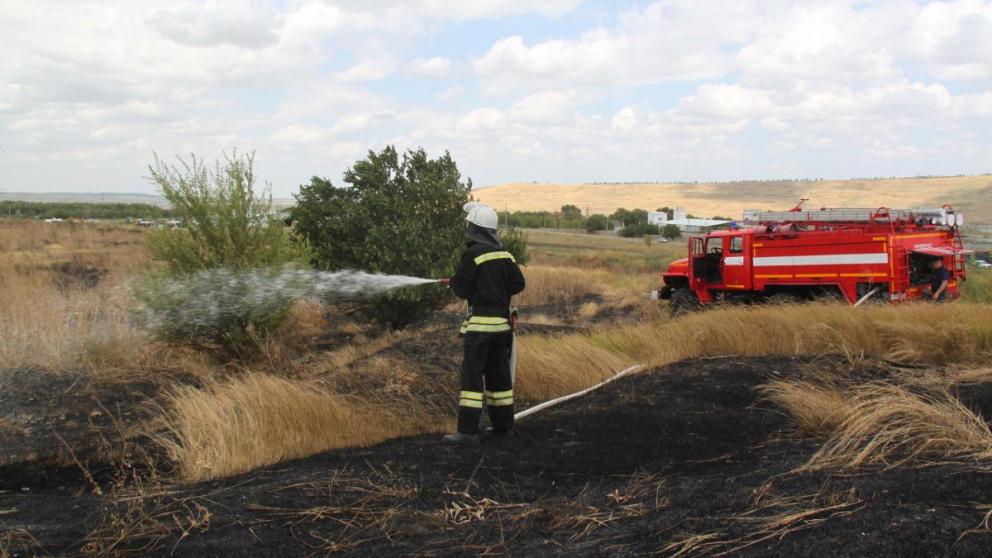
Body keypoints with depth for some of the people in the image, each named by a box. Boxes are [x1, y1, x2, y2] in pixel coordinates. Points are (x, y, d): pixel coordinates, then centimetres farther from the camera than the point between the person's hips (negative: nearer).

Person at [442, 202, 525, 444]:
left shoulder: (473, 254, -12)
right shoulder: (504, 255, 8)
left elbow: (461, 289, -8)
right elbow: (518, 284, 8)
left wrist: (453, 280, 13)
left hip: (480, 323, -7)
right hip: (502, 322, 7)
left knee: (471, 375, -6)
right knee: (498, 374, 15)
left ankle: (468, 430, -10)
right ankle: (502, 424, 21)